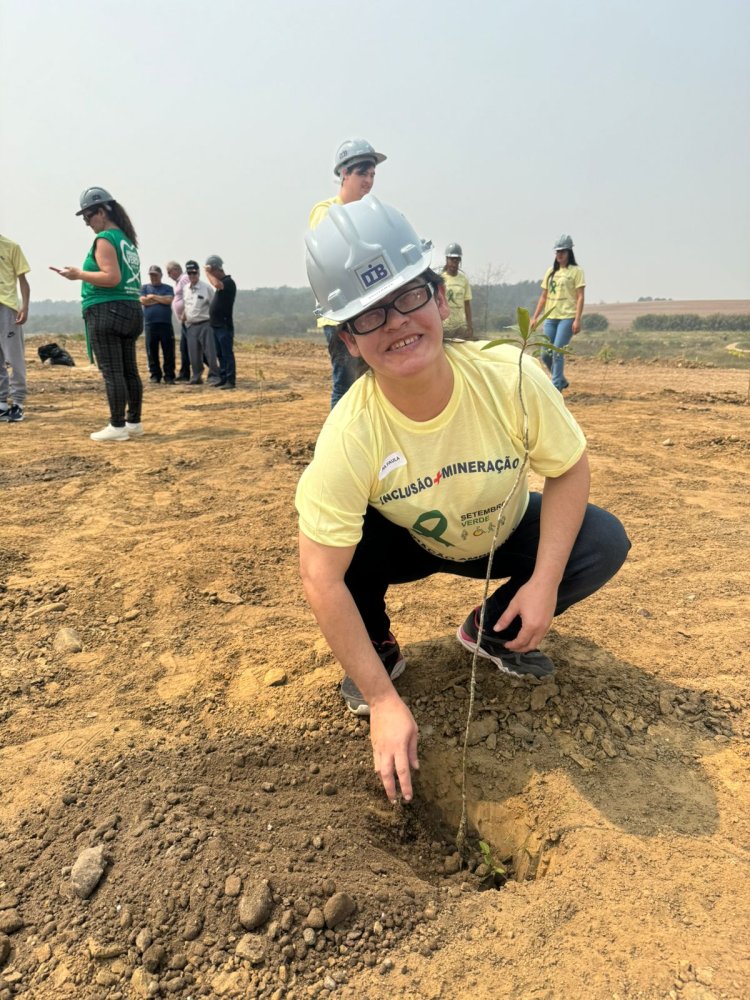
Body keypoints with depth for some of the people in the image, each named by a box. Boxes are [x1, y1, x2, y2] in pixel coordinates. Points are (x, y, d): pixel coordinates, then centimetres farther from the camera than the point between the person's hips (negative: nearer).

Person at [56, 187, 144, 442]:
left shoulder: (104, 239, -8)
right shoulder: (128, 241, 18)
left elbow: (112, 277, -18)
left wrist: (79, 274, -10)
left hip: (106, 311, -9)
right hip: (131, 310, 9)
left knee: (112, 372, -7)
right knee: (129, 371, 10)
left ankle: (117, 427, -6)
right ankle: (134, 422, 15)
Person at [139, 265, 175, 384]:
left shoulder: (167, 288, 11)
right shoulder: (144, 287, 13)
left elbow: (169, 300, -7)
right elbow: (143, 301, -3)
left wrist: (153, 297, -1)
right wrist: (161, 299, -1)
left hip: (166, 323, -1)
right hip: (150, 324, 1)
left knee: (168, 351, -3)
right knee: (152, 351, 2)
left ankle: (169, 376, 0)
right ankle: (155, 375, 10)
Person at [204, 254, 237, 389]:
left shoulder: (229, 282, -12)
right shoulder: (221, 282, 15)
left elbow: (217, 284, -30)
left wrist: (208, 272, -16)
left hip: (224, 326, -9)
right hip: (216, 325, 9)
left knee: (227, 354, -8)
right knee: (220, 354, 12)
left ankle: (231, 381, -6)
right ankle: (223, 378, 18)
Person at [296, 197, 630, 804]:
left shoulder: (511, 378, -29)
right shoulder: (351, 436, -34)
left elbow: (569, 469, -14)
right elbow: (322, 578, -31)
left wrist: (545, 582, -24)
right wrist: (383, 701, -29)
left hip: (507, 538, 2)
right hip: (406, 548, -1)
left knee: (604, 542, -20)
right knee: (347, 543, -31)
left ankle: (493, 632, 7)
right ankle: (379, 649, 4)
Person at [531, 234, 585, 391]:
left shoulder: (576, 271, -1)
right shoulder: (550, 271, 15)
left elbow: (580, 297, -6)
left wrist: (577, 320, -15)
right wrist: (535, 317, 11)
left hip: (567, 318, -6)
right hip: (550, 318, 6)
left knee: (557, 352, -12)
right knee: (545, 354, 4)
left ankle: (555, 387, -4)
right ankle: (561, 380, 24)